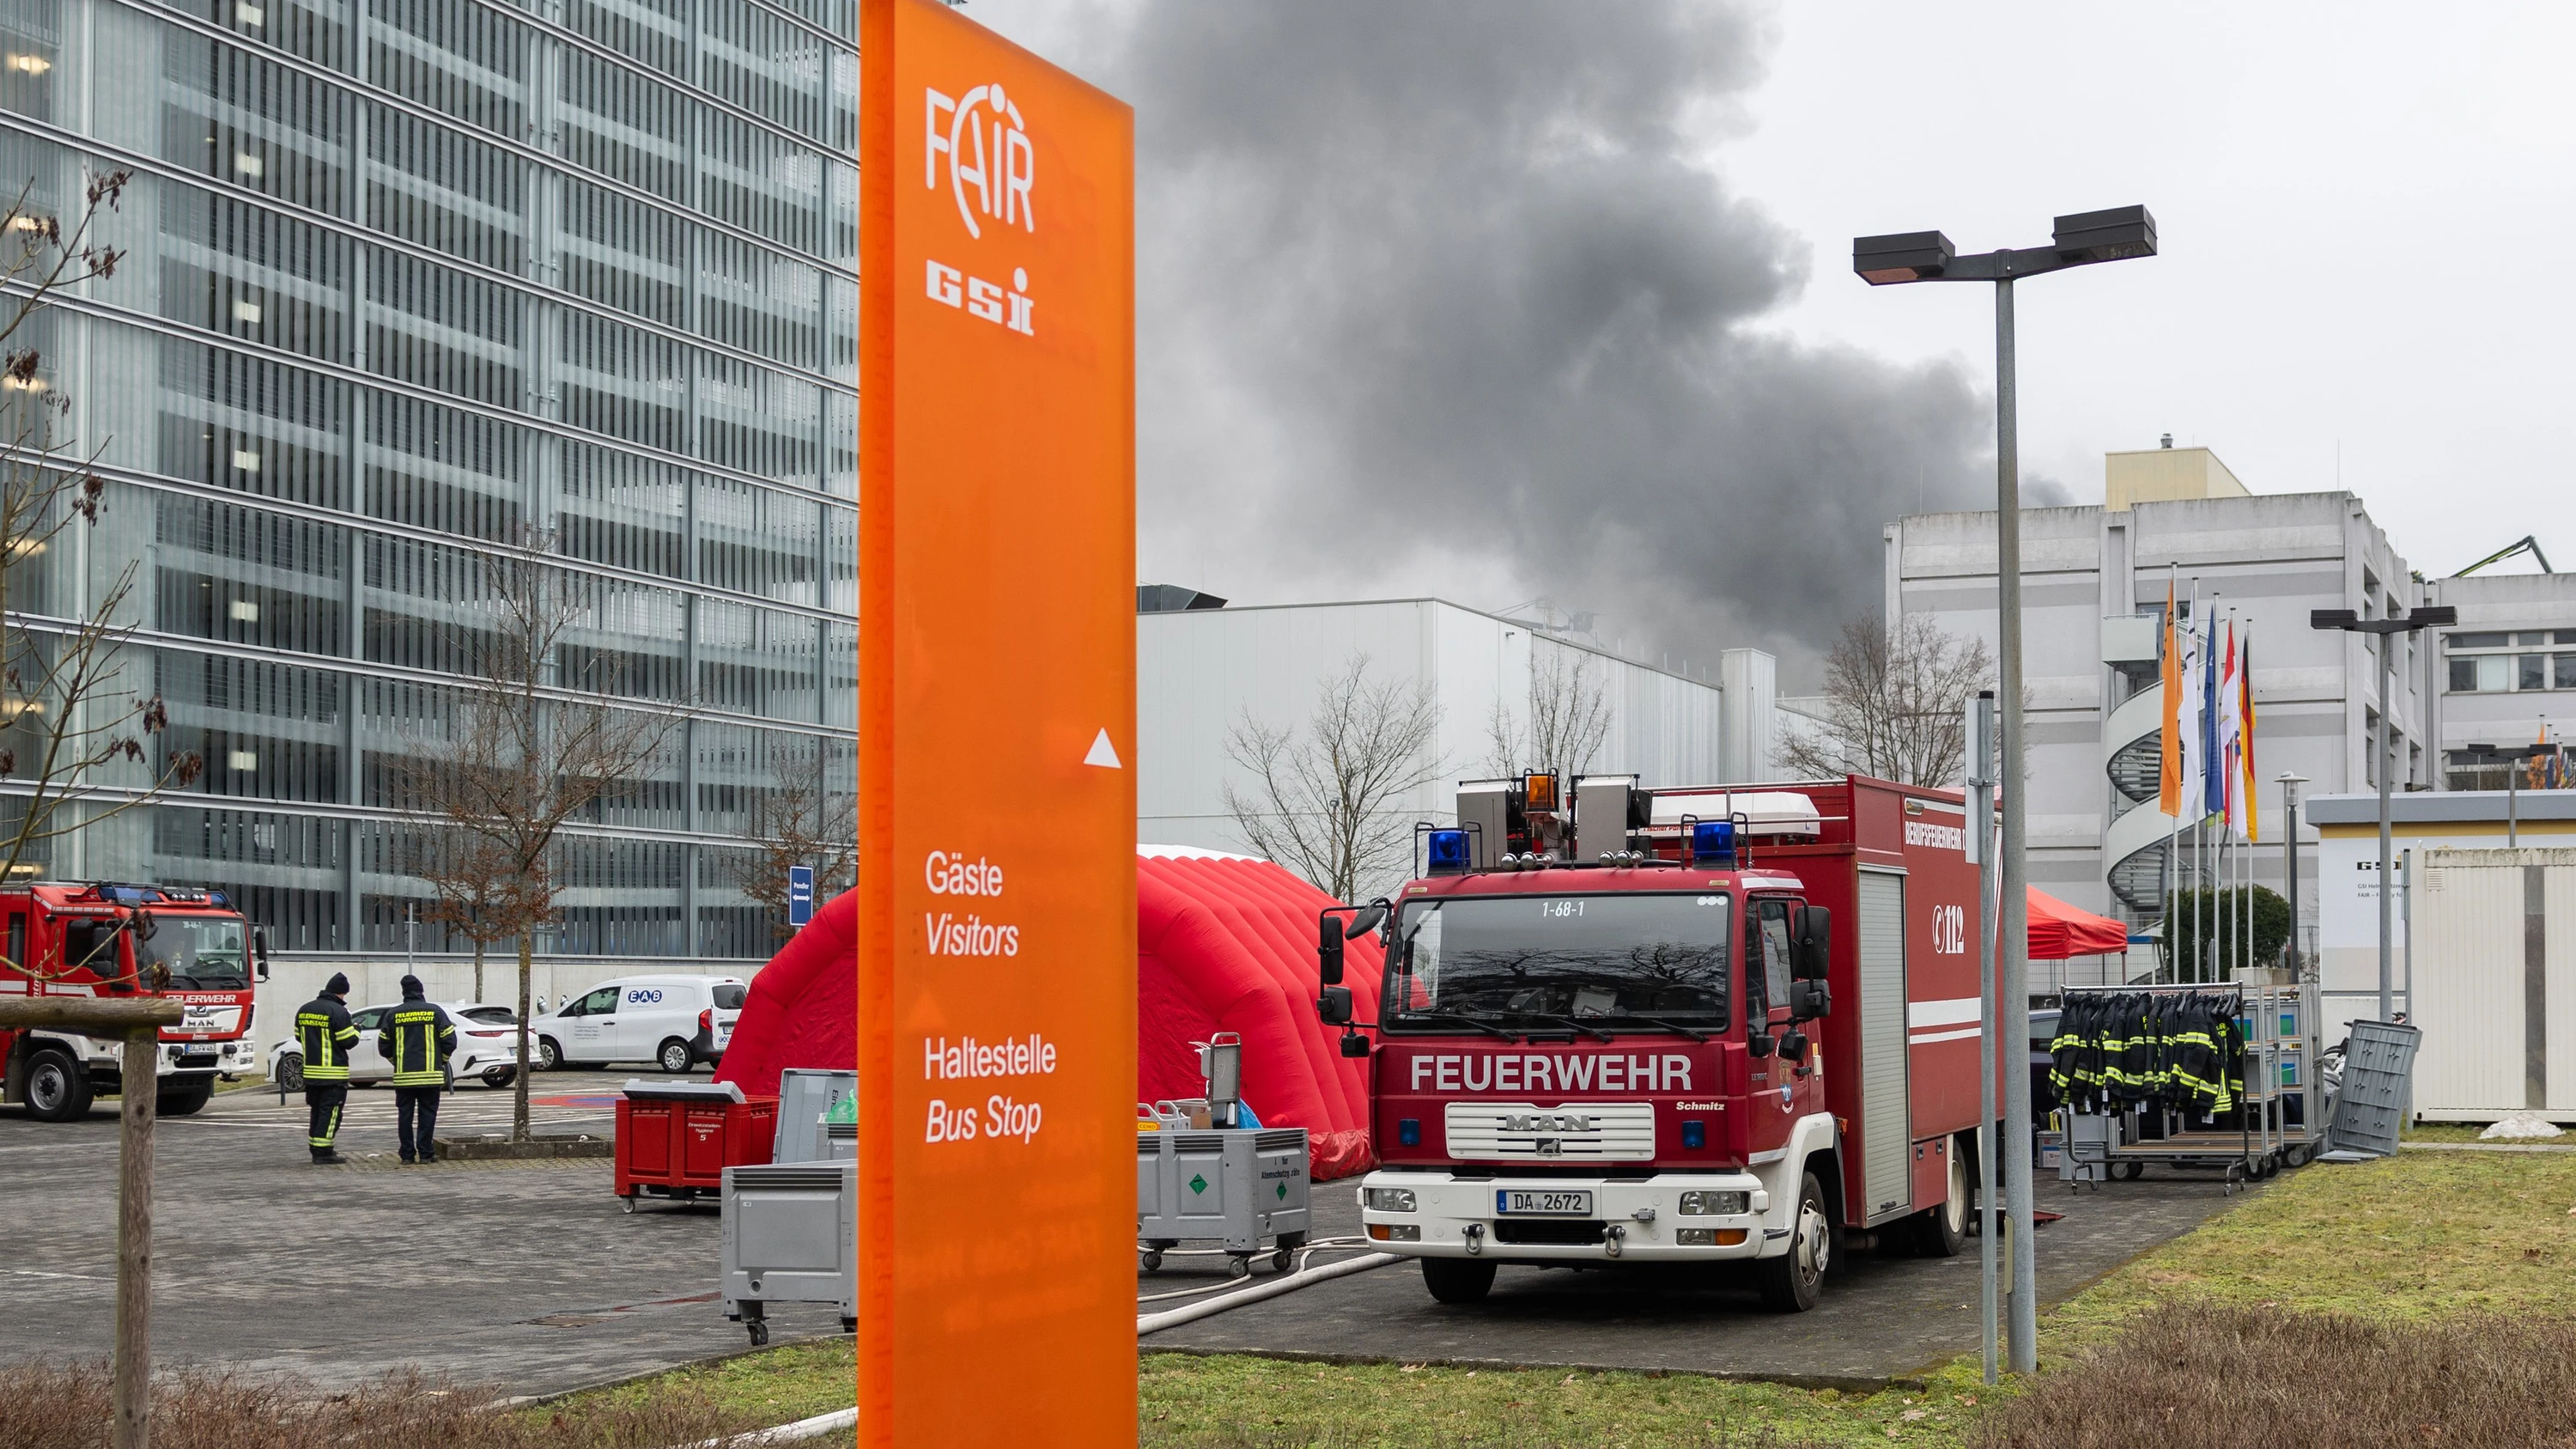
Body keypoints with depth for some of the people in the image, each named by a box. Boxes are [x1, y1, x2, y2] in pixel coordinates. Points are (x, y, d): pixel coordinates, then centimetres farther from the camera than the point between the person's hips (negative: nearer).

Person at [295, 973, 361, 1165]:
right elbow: (348, 1041, -14)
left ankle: (316, 1150, 21)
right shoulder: (338, 1012, -15)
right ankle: (323, 1153, -7)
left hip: (310, 1071, 7)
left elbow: (299, 1037, 17)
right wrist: (356, 1031, 6)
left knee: (316, 1111, 16)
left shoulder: (304, 1010, 8)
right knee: (330, 1113, -4)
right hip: (334, 1073, -7)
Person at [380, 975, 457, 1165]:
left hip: (403, 1075, 1)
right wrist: (442, 1060, 16)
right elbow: (450, 1041, -2)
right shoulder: (435, 1011, -1)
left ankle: (407, 1154, 7)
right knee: (427, 1114, 3)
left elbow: (384, 1044, 6)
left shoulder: (393, 1015, 3)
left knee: (405, 1114, 8)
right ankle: (425, 1153, 1)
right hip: (430, 1074, -1)